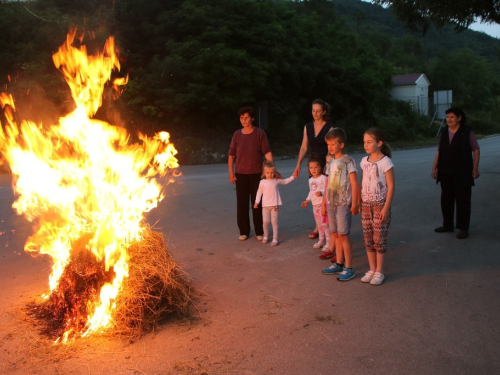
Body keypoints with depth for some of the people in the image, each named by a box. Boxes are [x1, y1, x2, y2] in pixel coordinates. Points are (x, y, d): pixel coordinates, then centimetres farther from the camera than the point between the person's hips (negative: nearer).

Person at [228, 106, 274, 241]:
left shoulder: (259, 133, -4)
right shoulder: (237, 134, 4)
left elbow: (267, 152, -10)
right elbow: (231, 155, 7)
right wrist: (231, 172, 1)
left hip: (257, 173, -2)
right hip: (241, 173, 2)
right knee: (242, 202, 6)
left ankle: (260, 231, 16)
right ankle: (244, 231, 18)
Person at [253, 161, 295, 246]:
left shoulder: (276, 181, 3)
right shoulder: (262, 182, -2)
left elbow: (285, 181, 20)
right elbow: (259, 192, 5)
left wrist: (293, 177, 12)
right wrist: (257, 202, -1)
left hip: (274, 205, 0)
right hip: (265, 205, 0)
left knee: (274, 222, 1)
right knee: (265, 221, 3)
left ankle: (275, 239, 6)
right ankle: (266, 236, 25)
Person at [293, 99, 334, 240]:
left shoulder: (329, 127, -9)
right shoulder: (307, 127, 6)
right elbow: (304, 147, 7)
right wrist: (298, 165, 0)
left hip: (326, 165, -5)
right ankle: (319, 227, 16)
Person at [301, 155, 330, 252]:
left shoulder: (323, 178, -11)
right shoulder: (311, 180, 13)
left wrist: (321, 192, -33)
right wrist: (307, 200, 18)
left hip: (322, 204, -8)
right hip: (315, 205, 8)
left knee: (324, 223, -8)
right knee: (318, 224, 15)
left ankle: (329, 242, 0)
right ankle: (321, 241, 27)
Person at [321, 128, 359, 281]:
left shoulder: (348, 161, -8)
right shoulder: (330, 163, 12)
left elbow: (354, 183, -11)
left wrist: (354, 203, -14)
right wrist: (324, 202, 14)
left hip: (343, 204, -7)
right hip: (331, 204, 7)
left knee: (343, 235, -4)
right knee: (335, 234, 12)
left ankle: (349, 268, 4)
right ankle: (339, 264, 23)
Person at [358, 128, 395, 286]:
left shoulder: (386, 162, -12)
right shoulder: (364, 161, 5)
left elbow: (391, 186, -12)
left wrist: (386, 207, -15)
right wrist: (358, 202, 8)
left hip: (380, 204, -6)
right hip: (366, 205, 6)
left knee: (379, 238, 0)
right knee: (368, 239, 10)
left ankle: (379, 272, 11)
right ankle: (372, 269, 21)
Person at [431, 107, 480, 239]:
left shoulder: (467, 132, -6)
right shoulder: (443, 132, 7)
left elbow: (476, 150, -4)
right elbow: (439, 151, 10)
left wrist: (475, 169, -9)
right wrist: (434, 168, 7)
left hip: (462, 173, -5)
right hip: (445, 172, 5)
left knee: (462, 200, 0)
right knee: (446, 198, 11)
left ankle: (463, 228, 8)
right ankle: (448, 225, 25)